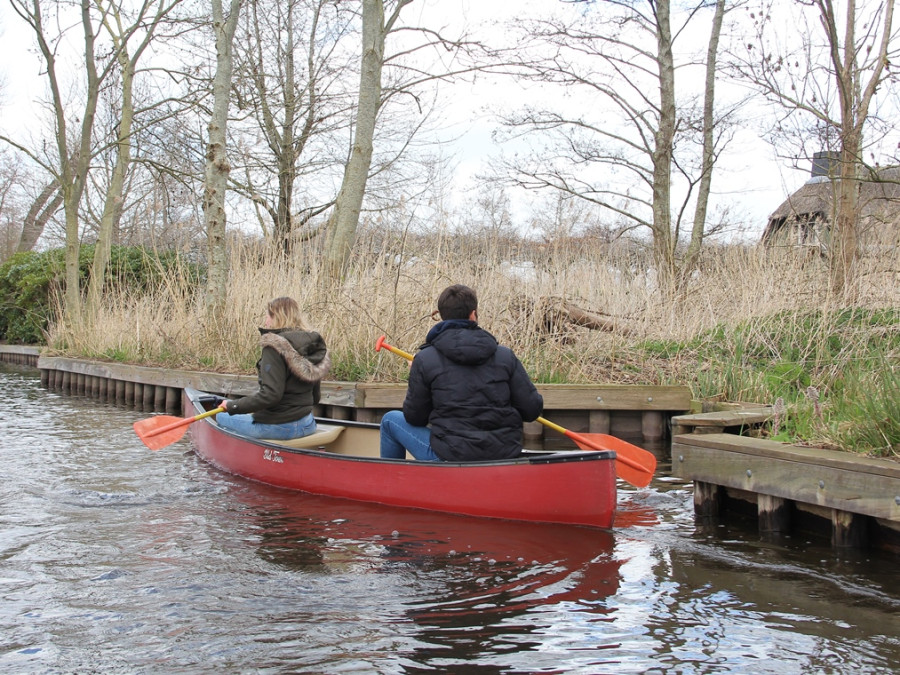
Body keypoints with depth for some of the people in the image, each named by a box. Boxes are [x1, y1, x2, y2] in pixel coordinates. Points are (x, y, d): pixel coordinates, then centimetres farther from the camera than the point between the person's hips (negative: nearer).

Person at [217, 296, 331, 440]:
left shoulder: (274, 347, -16)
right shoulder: (313, 345, 7)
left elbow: (270, 395, -24)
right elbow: (315, 397, 13)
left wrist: (232, 406, -15)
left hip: (278, 428, -8)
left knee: (221, 417, 13)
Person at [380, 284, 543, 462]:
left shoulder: (425, 360, -8)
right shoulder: (506, 356, -1)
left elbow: (414, 417, 0)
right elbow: (532, 410, -1)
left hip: (450, 459, -4)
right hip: (506, 457, 4)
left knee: (391, 420, 20)